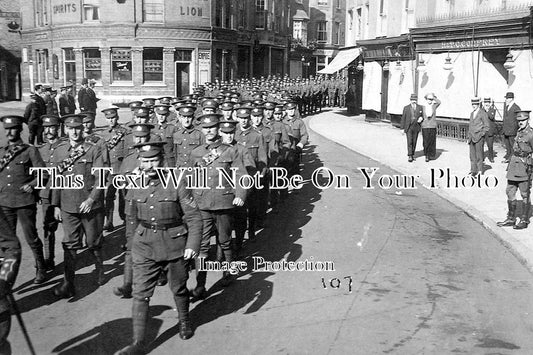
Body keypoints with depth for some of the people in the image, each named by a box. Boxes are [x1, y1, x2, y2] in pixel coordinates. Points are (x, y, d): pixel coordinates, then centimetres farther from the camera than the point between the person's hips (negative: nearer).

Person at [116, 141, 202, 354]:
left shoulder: (176, 184, -12)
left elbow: (194, 217, -10)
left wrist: (193, 244, -18)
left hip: (175, 245, -3)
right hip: (145, 247, 3)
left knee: (178, 288, 15)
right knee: (140, 293, -2)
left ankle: (184, 320, 43)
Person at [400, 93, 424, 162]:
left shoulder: (420, 107, 4)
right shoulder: (406, 108, -1)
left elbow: (423, 116, 13)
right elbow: (403, 118, 1)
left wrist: (421, 118, -12)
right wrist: (402, 128, -3)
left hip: (416, 128, 2)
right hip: (408, 128, -2)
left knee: (414, 142, 8)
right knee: (409, 142, -9)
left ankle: (412, 155, 19)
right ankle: (409, 156, -9)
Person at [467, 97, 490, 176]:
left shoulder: (483, 113, -6)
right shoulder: (472, 114, 15)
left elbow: (486, 127, -6)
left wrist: (480, 134, -14)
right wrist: (468, 137, 15)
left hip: (479, 137, -6)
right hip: (472, 137, 6)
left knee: (479, 155, -2)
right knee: (472, 155, 7)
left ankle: (480, 171, 5)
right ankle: (473, 170, 14)